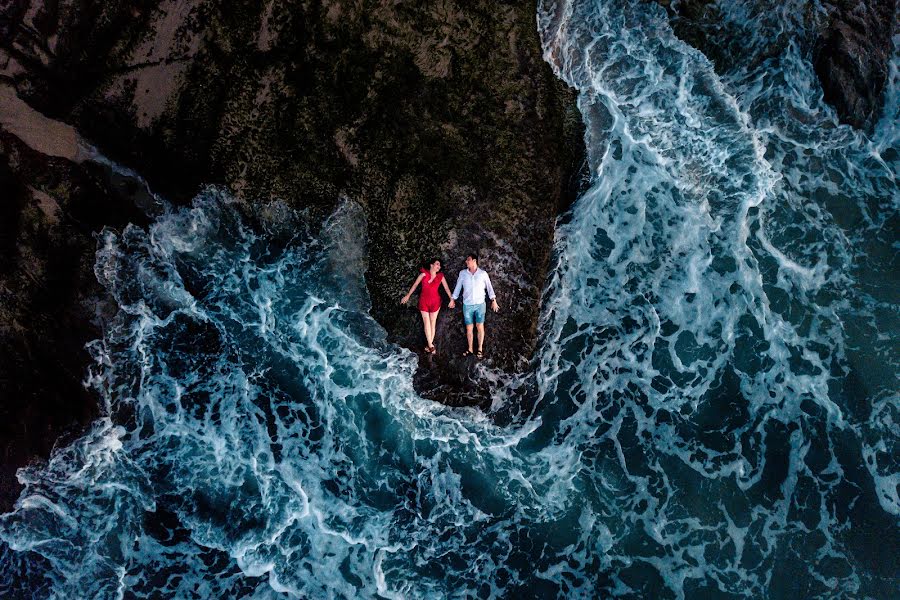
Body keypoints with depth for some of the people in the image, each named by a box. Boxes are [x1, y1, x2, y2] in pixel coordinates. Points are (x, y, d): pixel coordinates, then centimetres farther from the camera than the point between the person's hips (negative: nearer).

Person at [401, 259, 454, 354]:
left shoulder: (440, 276, 0)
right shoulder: (424, 274, -5)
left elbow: (446, 288, 4)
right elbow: (415, 284, 0)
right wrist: (408, 295, 1)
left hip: (435, 302, 2)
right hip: (424, 301, -2)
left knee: (433, 323, 4)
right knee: (426, 323, -4)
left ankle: (430, 344, 13)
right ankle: (431, 345, -2)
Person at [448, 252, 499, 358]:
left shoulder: (483, 274, 0)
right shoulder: (462, 273, 4)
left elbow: (489, 287, 3)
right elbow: (458, 287, 11)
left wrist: (493, 300, -1)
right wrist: (452, 299, 11)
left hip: (480, 304, -2)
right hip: (467, 305, 2)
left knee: (480, 327, -1)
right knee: (469, 328, 5)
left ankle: (480, 349, 9)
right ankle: (470, 349, 14)